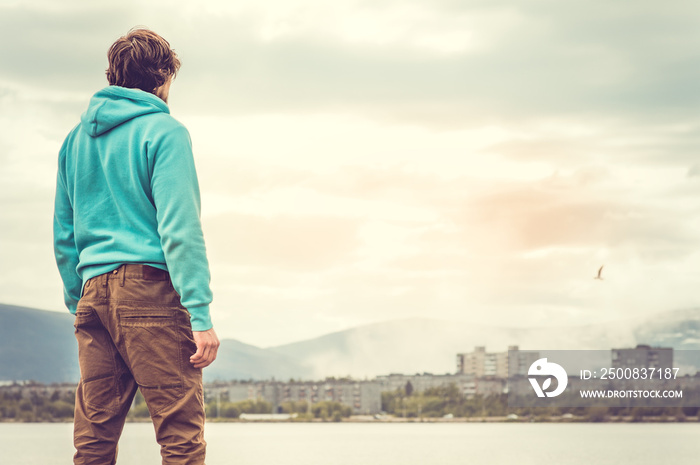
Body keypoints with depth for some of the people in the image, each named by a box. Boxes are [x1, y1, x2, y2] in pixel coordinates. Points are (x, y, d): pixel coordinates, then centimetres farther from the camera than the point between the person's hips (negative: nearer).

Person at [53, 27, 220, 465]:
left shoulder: (77, 138, 17)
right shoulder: (163, 131, -2)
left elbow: (64, 235, 19)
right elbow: (179, 229, -11)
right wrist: (201, 313, -13)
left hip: (93, 290, 7)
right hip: (150, 284, -7)